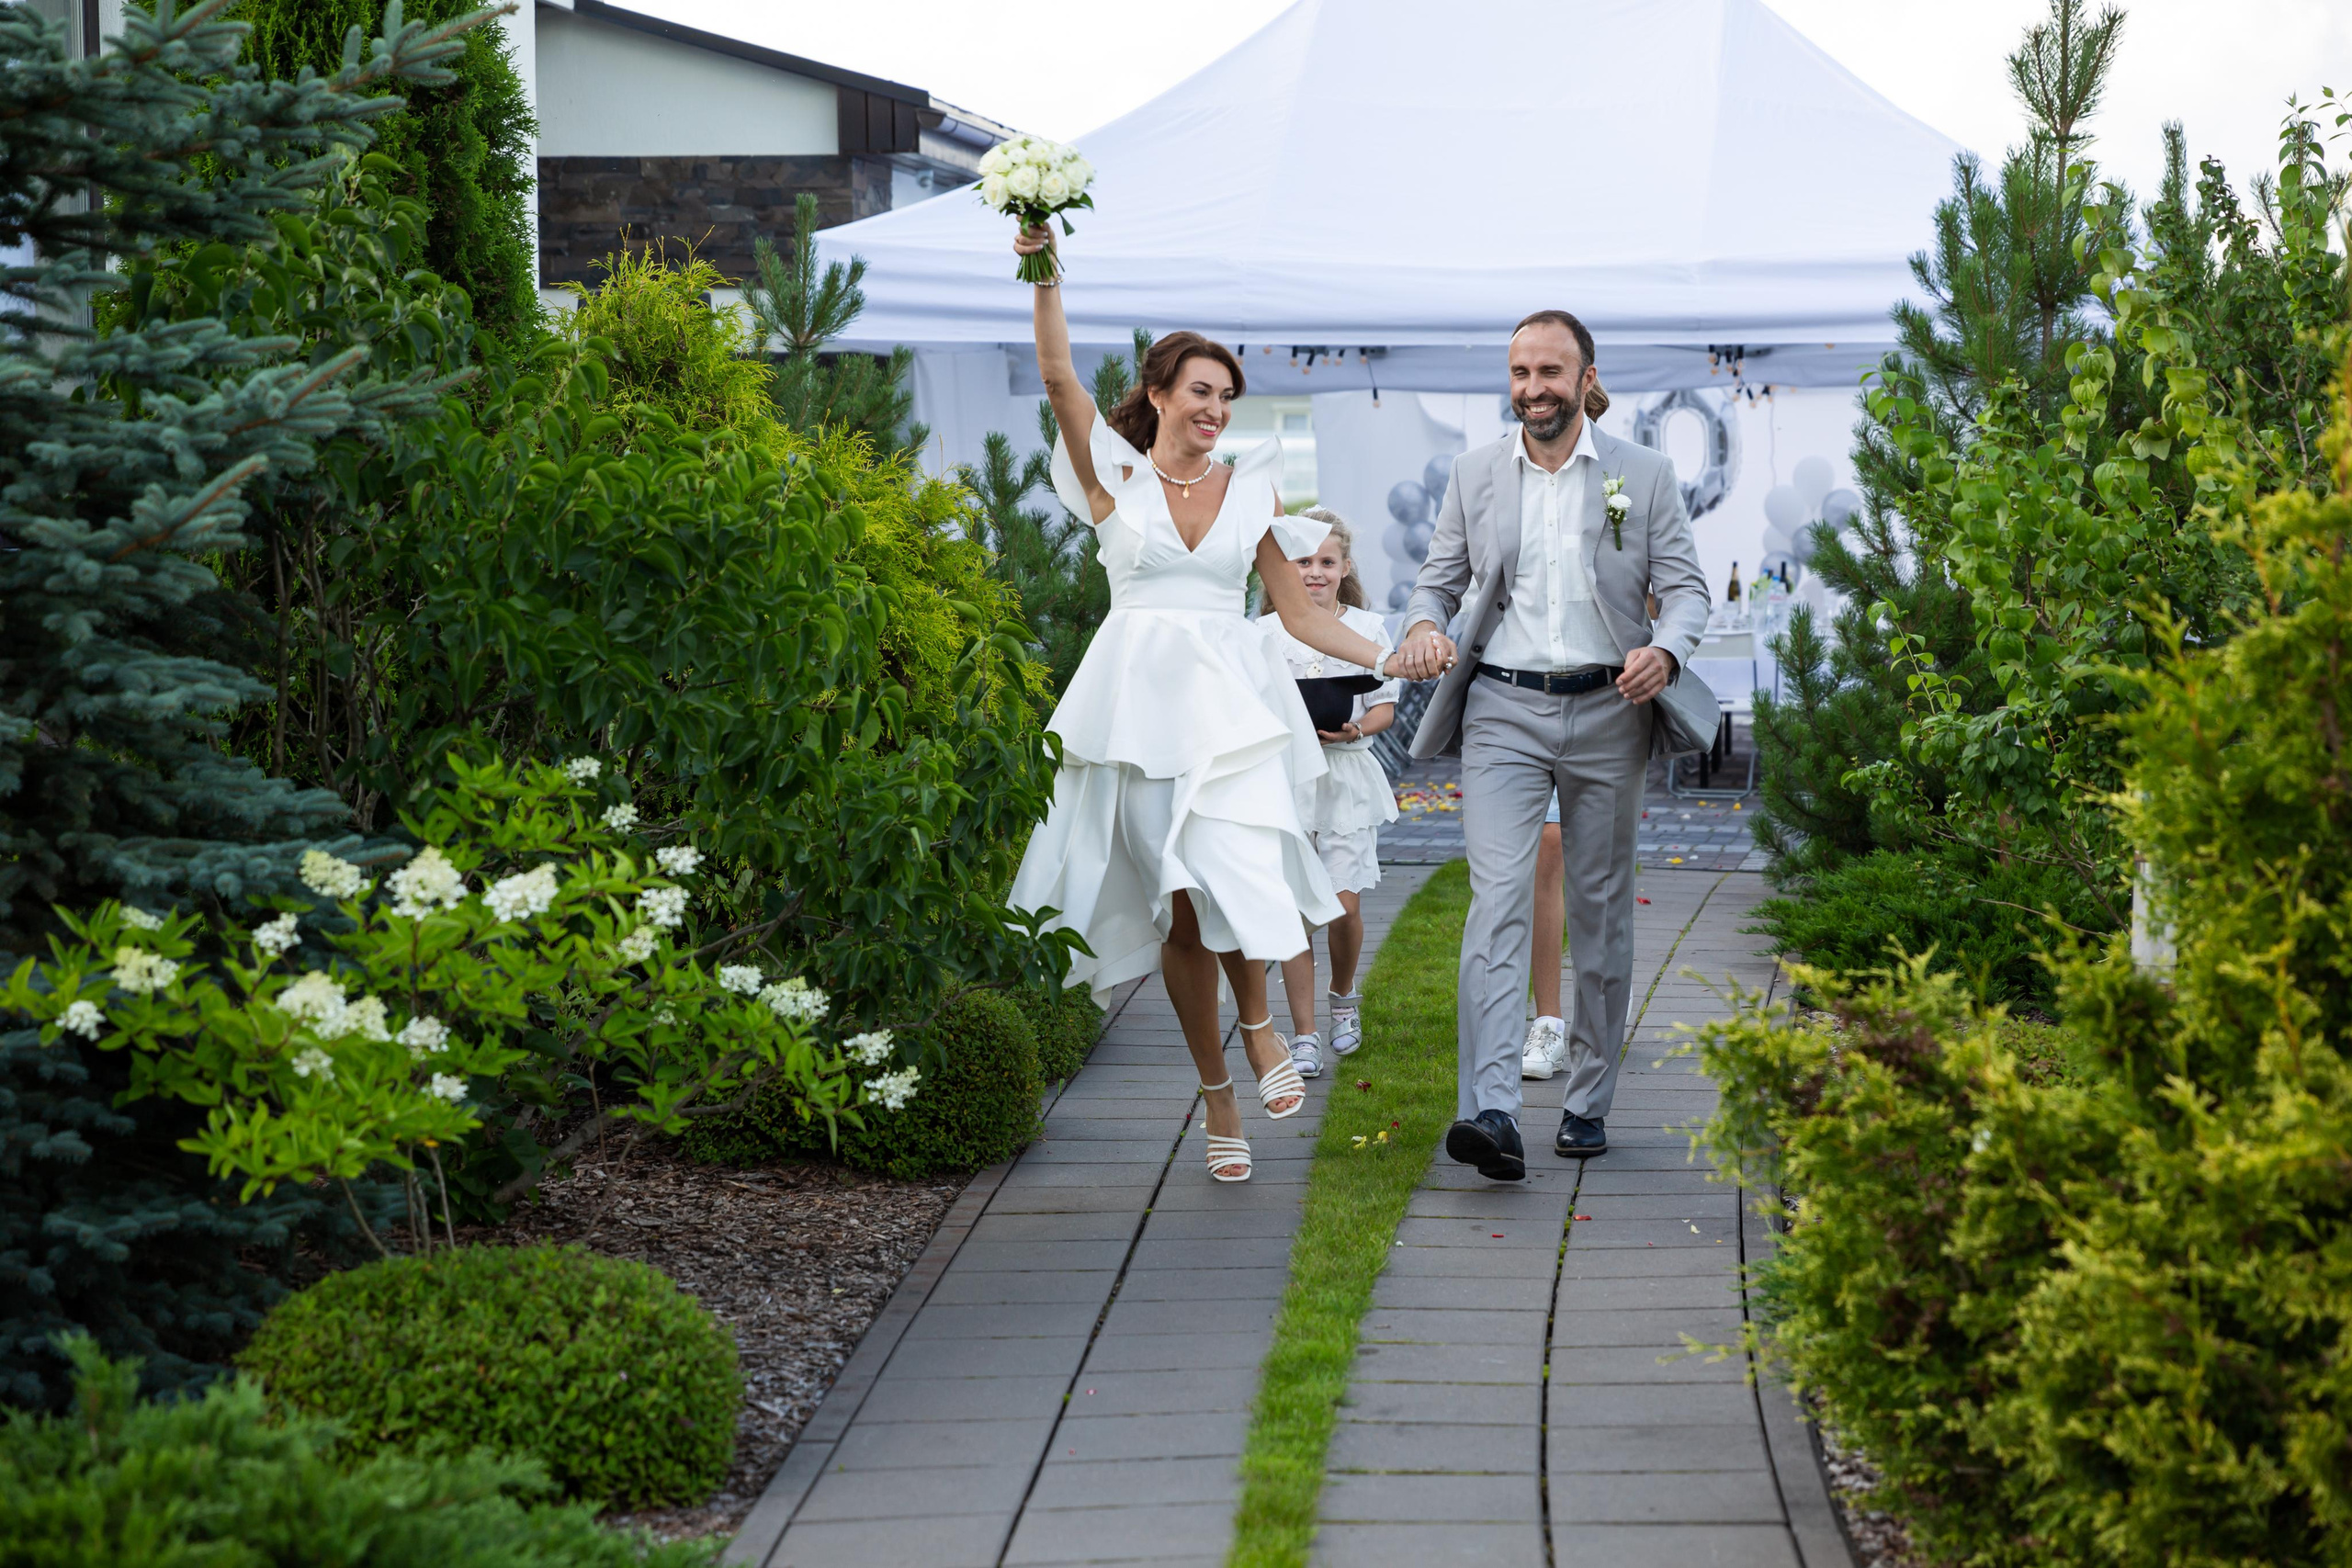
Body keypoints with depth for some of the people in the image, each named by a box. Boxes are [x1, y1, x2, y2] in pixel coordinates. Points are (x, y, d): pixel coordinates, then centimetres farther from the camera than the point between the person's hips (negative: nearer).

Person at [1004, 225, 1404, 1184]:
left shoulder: (1251, 492, 12)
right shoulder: (1115, 477, 6)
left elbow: (1299, 614, 12)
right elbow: (1058, 377, -9)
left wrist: (1389, 659, 1)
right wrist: (1045, 276, -20)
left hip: (1234, 708, 1)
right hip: (1141, 703, 0)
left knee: (1235, 878, -23)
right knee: (1176, 906, 1)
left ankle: (1259, 1026, 4)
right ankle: (1217, 1094, 13)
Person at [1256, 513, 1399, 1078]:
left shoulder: (1367, 628, 6)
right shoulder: (1266, 632, 6)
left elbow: (1385, 707, 5)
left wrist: (1355, 729, -15)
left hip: (1347, 774, 0)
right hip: (1284, 774, 0)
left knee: (1345, 902, -6)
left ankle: (1343, 993, 25)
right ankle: (1304, 1037, 1)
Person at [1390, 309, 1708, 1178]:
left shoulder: (1645, 474, 4)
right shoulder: (1475, 473, 8)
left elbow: (1686, 585, 3)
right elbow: (1440, 576, 13)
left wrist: (1665, 651, -19)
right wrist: (1423, 627, -11)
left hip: (1608, 715, 0)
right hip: (1503, 713, 0)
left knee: (1600, 912, 7)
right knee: (1497, 901, -15)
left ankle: (1587, 1103, 19)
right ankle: (1490, 1113, -24)